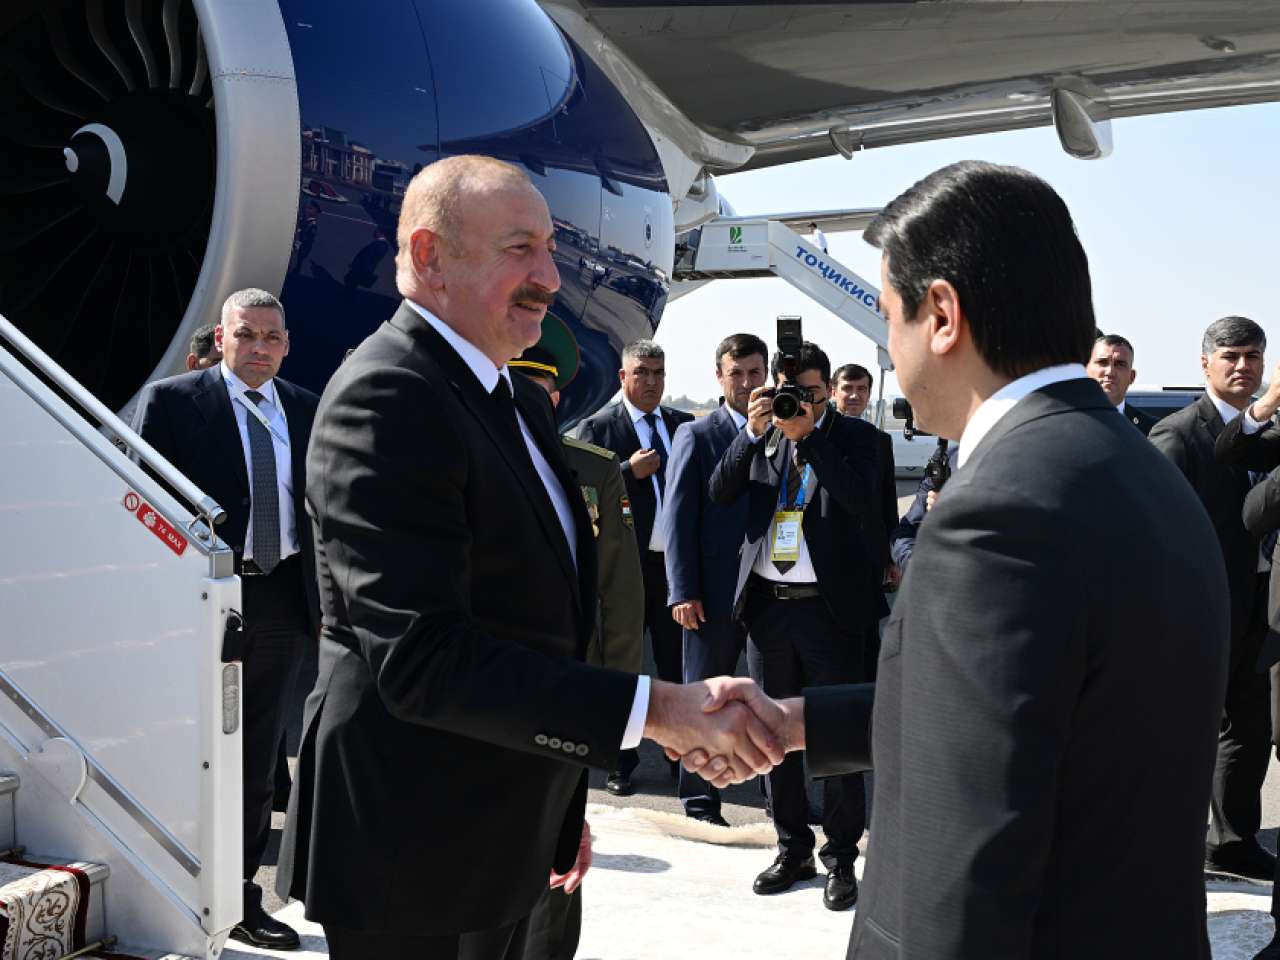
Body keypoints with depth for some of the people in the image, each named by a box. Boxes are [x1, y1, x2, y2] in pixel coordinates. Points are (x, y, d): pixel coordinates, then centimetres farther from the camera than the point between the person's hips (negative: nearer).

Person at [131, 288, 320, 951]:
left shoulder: (306, 411, 9)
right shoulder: (171, 401, -3)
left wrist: (326, 601, 9)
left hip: (282, 603, 4)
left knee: (256, 764, 12)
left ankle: (240, 898, 23)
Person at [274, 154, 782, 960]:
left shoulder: (523, 401, 11)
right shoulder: (385, 397, -20)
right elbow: (422, 657, -28)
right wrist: (653, 709, -29)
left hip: (502, 836, 9)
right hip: (412, 861, -9)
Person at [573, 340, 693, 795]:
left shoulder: (684, 425, 8)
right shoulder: (597, 428, -3)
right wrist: (631, 472, -20)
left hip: (678, 562, 3)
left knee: (678, 665, 10)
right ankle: (621, 764, 19)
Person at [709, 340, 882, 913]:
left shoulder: (853, 436, 1)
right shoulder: (761, 437, 9)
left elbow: (862, 501, -16)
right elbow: (719, 493, -1)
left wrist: (808, 434, -17)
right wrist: (754, 430, -12)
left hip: (830, 607, -4)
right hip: (767, 603, 4)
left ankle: (841, 858, 13)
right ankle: (792, 849, 25)